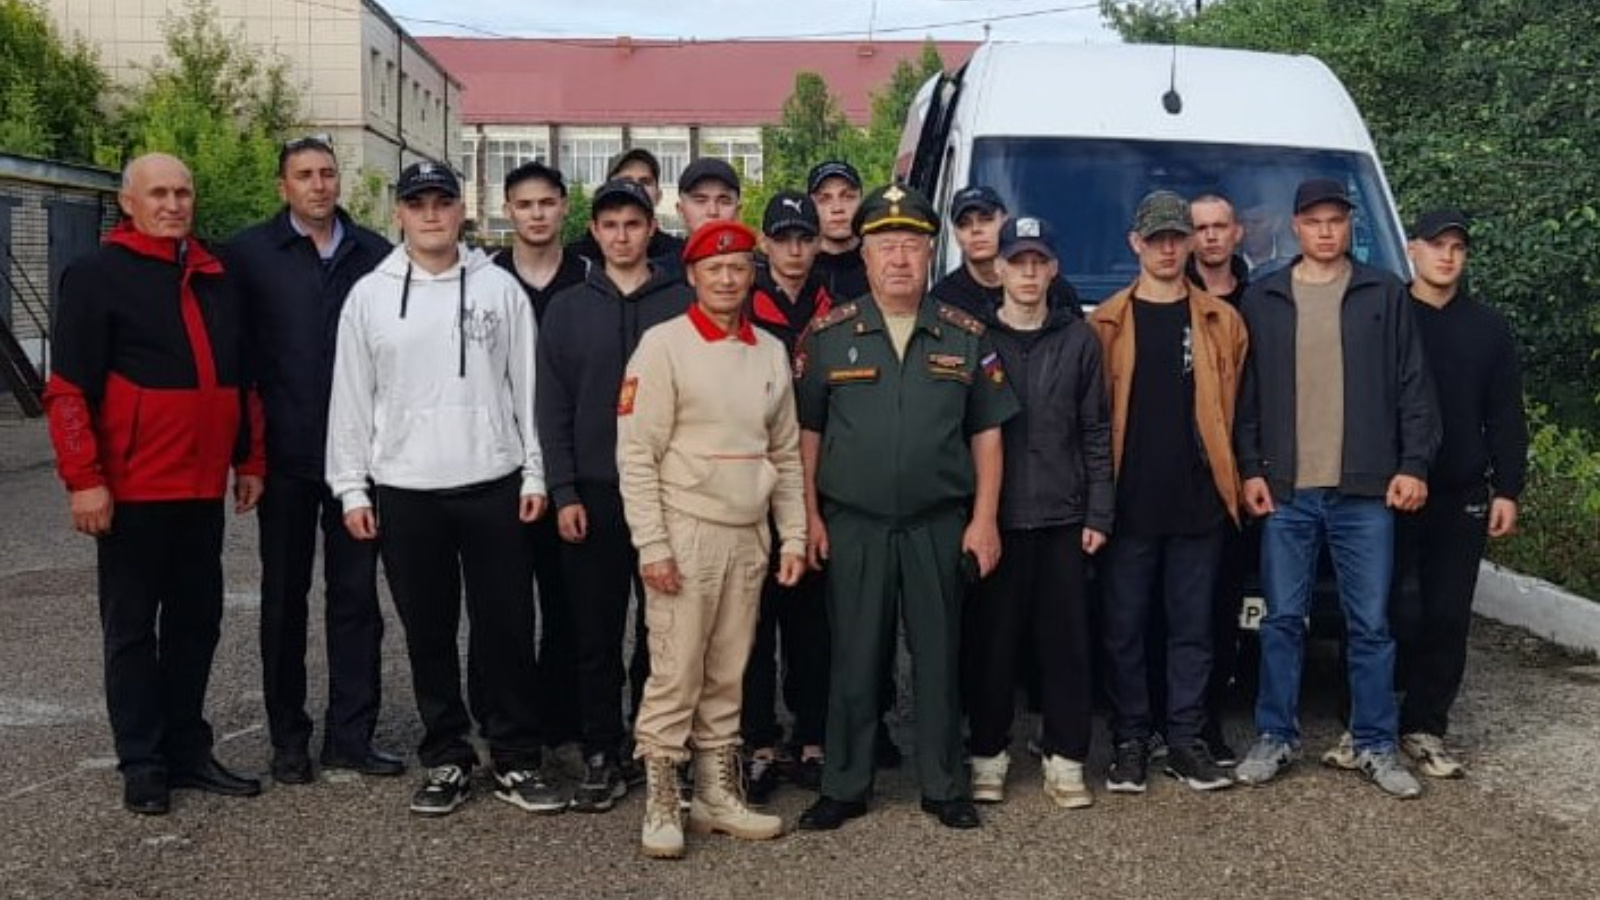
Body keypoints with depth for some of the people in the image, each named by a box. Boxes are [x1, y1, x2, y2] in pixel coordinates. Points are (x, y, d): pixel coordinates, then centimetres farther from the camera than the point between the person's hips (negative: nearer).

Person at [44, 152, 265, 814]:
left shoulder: (216, 278, 13)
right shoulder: (97, 276, -5)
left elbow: (242, 379, 19)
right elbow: (67, 390, -9)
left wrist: (249, 461, 14)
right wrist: (83, 479, -15)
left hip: (203, 488, 6)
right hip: (132, 490, -6)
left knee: (196, 619, 12)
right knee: (132, 627, 4)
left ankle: (187, 750, 23)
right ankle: (143, 765, 12)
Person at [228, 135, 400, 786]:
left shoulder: (375, 255, 5)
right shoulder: (249, 254, 0)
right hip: (286, 457, -1)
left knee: (356, 597, 6)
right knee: (285, 598, 9)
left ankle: (351, 734, 16)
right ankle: (288, 737, 20)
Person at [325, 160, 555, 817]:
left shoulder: (499, 287, 3)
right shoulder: (369, 295, 5)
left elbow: (527, 385, 4)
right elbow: (351, 398, 6)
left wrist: (535, 473, 0)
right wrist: (352, 488, 2)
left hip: (492, 484, -1)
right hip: (405, 490, 1)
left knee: (506, 627, 3)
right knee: (428, 634, 9)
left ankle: (516, 760, 14)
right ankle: (446, 759, 21)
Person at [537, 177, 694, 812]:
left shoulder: (684, 304, 4)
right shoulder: (568, 308, 9)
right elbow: (553, 409, 6)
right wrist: (563, 492, -3)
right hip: (593, 496, 1)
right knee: (596, 635, 5)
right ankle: (601, 758, 15)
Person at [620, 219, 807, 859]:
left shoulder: (771, 351, 11)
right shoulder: (663, 345, -5)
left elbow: (786, 453, 16)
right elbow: (636, 453, -9)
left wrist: (793, 536, 10)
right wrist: (651, 544, -14)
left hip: (749, 536, 5)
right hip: (685, 533, -5)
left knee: (727, 677, 11)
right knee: (675, 677, -3)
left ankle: (717, 793, 22)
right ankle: (660, 806, 9)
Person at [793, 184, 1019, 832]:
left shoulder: (965, 337, 4)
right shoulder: (828, 335, 2)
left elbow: (986, 432, 6)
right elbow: (806, 430, 4)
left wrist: (984, 518, 0)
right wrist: (809, 515, -2)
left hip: (939, 526, 1)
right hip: (852, 526, -1)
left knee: (940, 656, 8)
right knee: (854, 658, 6)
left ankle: (944, 787, 21)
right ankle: (843, 787, 18)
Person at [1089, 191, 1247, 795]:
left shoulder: (1219, 321, 9)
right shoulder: (1106, 323, 5)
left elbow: (1229, 407, 9)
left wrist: (1228, 477, 2)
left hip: (1197, 499, 1)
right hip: (1128, 500, -1)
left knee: (1193, 626, 7)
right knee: (1124, 626, 4)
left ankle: (1186, 739, 17)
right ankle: (1129, 741, 14)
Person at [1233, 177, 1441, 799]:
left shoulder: (1385, 295, 7)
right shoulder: (1262, 301, 9)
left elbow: (1413, 388, 5)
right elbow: (1246, 396, 8)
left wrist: (1414, 464, -3)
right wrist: (1251, 470, 0)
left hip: (1366, 492, -1)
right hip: (1286, 492, 1)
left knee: (1370, 624, 4)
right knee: (1283, 620, 5)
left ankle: (1375, 746, 15)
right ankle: (1276, 738, 16)